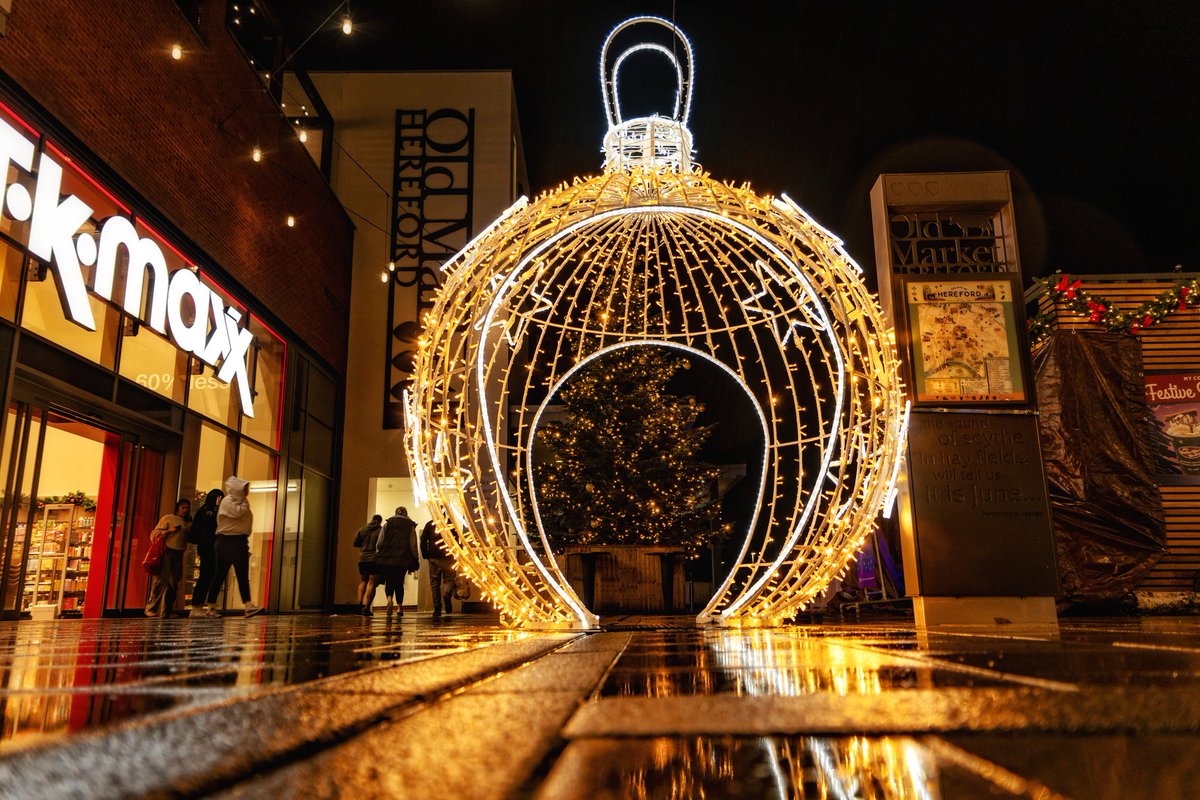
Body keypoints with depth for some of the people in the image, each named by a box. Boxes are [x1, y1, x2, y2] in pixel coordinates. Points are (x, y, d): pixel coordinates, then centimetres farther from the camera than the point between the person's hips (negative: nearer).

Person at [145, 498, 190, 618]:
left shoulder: (189, 523, 19)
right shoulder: (168, 518, 5)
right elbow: (155, 533, 0)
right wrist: (168, 531, -14)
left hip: (178, 555, 5)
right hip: (166, 553, -5)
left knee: (173, 583, 3)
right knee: (161, 580, -10)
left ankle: (166, 611, 9)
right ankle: (151, 609, -1)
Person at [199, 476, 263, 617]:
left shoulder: (240, 502, 20)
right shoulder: (227, 501, -6)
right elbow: (238, 513, -25)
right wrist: (244, 503, -6)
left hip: (240, 541, 9)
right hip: (227, 541, -9)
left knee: (243, 575, 3)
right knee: (220, 573, -3)